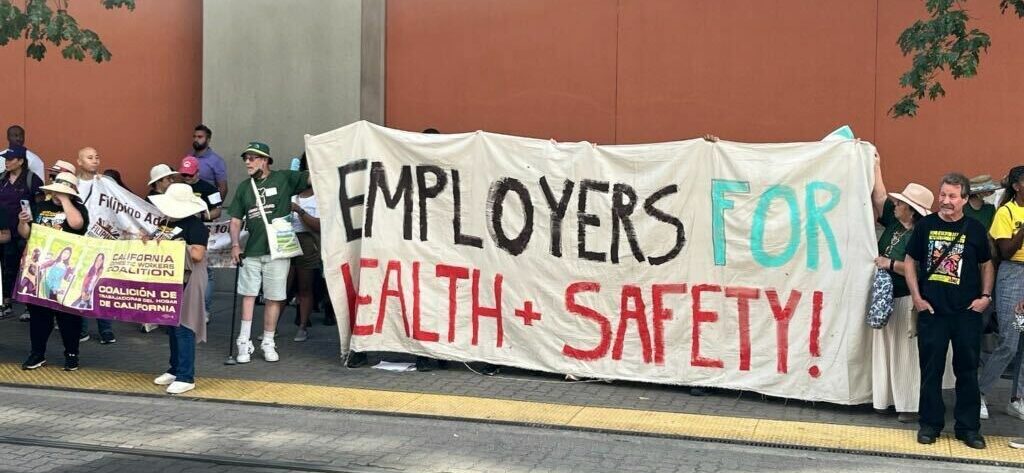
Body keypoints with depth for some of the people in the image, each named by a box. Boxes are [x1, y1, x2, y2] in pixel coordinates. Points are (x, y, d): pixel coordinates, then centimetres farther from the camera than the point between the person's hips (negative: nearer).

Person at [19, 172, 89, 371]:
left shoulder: (77, 208, -1)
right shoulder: (41, 207, 11)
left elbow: (76, 223, -25)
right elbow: (25, 234, 14)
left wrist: (64, 200, -14)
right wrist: (22, 222, -8)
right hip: (40, 267, 4)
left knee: (67, 312, 2)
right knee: (38, 311, 9)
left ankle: (71, 354, 13)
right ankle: (37, 353, 19)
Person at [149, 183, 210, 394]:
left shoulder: (195, 225, -12)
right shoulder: (170, 222, 14)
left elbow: (197, 254, -20)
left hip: (187, 282, -9)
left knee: (183, 327, -9)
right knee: (171, 326, 14)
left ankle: (186, 377, -5)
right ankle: (175, 370, 25)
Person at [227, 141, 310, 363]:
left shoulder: (284, 179, -1)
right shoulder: (244, 187, 12)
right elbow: (236, 219, 14)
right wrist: (235, 245, 1)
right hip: (252, 251, 3)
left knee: (273, 298, 4)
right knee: (248, 295, 3)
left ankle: (268, 343, 16)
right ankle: (244, 343, 11)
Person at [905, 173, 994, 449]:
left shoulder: (974, 229, 3)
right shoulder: (925, 225, 2)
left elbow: (986, 265, 13)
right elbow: (910, 262, 7)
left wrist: (985, 296, 0)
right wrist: (916, 297, -1)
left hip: (967, 312, 0)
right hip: (932, 310, 0)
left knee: (967, 369, 6)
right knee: (931, 369, 5)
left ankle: (968, 427, 15)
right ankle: (930, 424, 16)